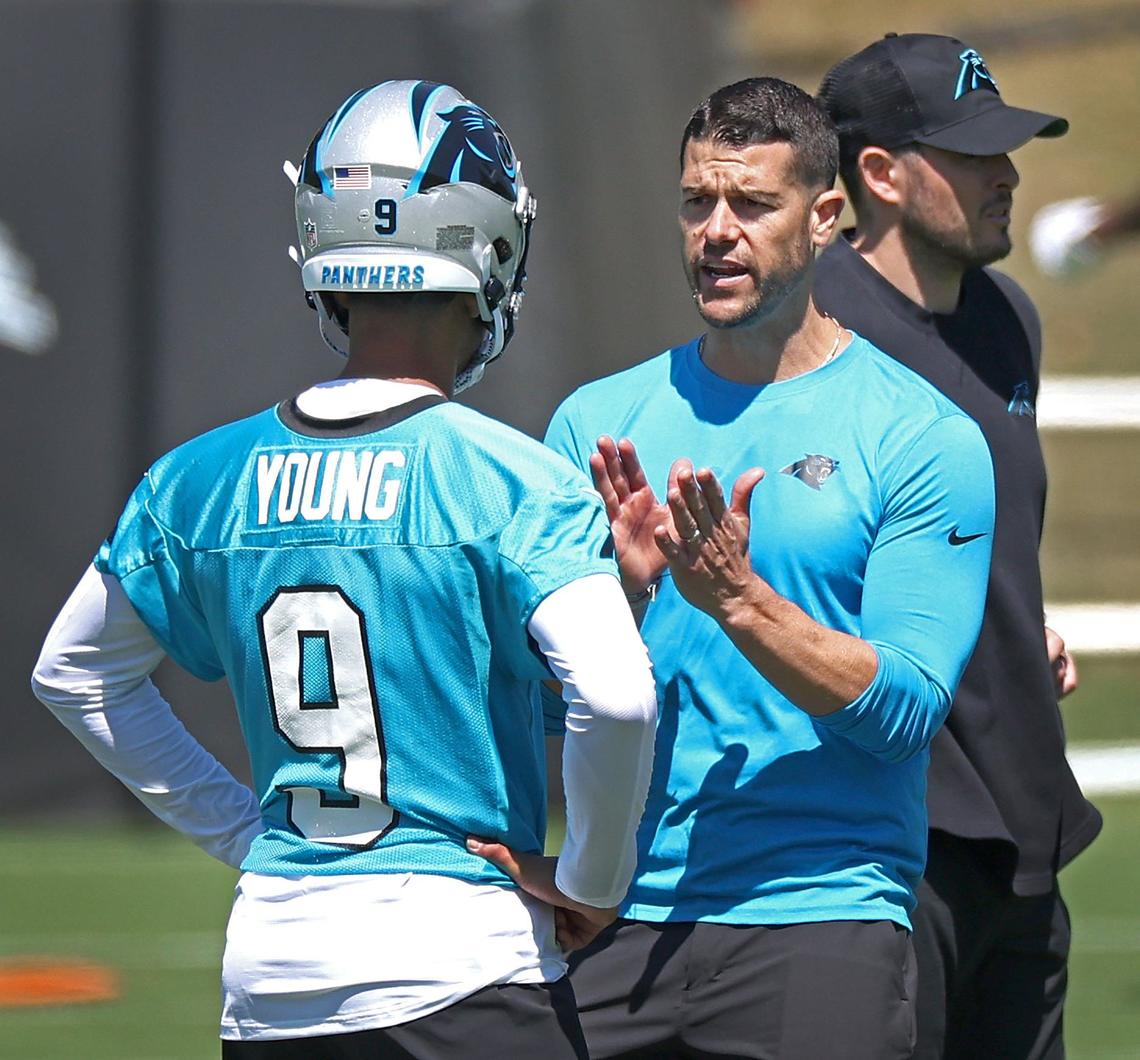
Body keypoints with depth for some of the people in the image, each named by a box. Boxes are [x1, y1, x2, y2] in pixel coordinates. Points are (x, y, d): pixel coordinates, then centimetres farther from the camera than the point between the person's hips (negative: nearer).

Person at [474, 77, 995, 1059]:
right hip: (619, 924, 3)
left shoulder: (924, 437, -1)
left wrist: (738, 598, -19)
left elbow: (905, 709, -9)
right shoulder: (596, 422, 10)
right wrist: (623, 589, -12)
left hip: (820, 923, -3)